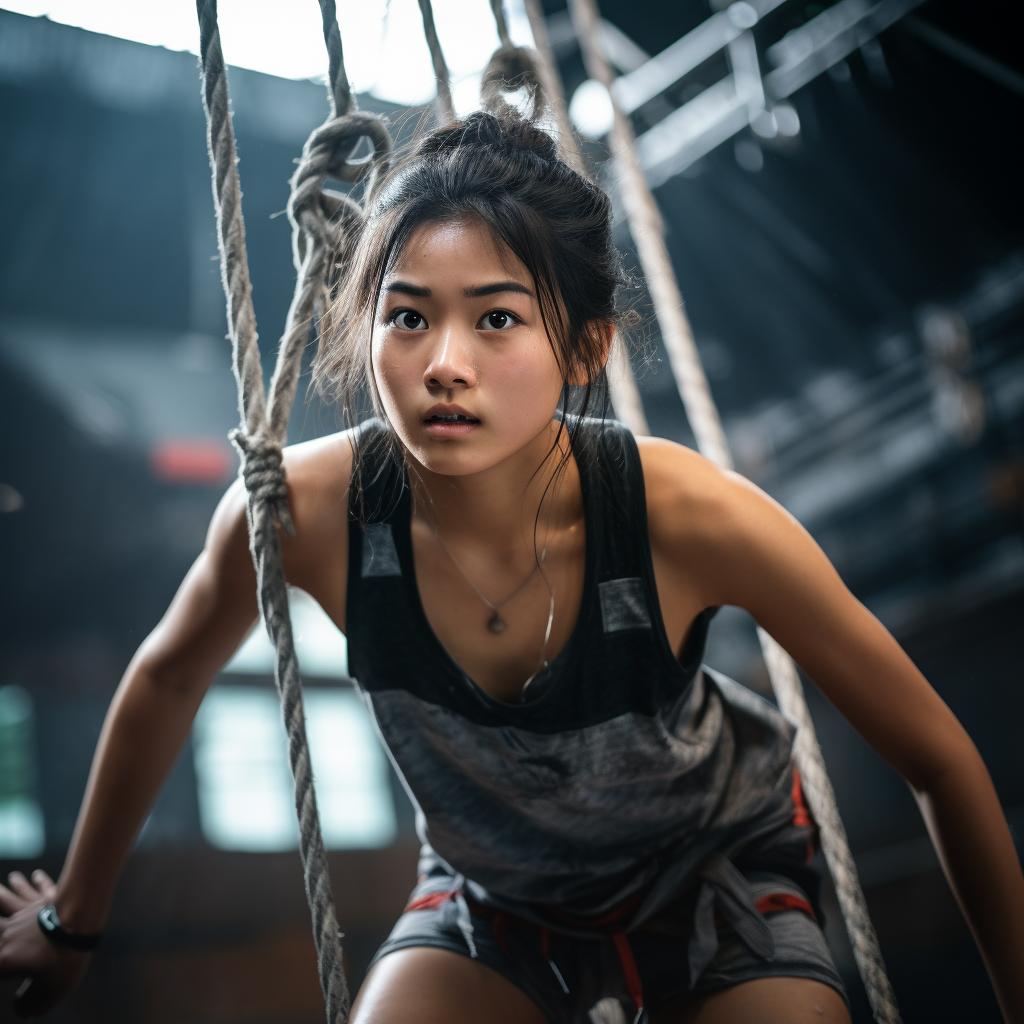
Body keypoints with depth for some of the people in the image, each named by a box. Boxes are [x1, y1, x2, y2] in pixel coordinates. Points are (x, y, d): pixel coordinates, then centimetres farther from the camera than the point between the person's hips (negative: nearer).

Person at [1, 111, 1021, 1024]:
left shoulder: (690, 516, -34)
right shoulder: (302, 511, -29)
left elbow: (937, 757, -19)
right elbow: (166, 679, -5)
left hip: (719, 878, 0)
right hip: (492, 893, 1)